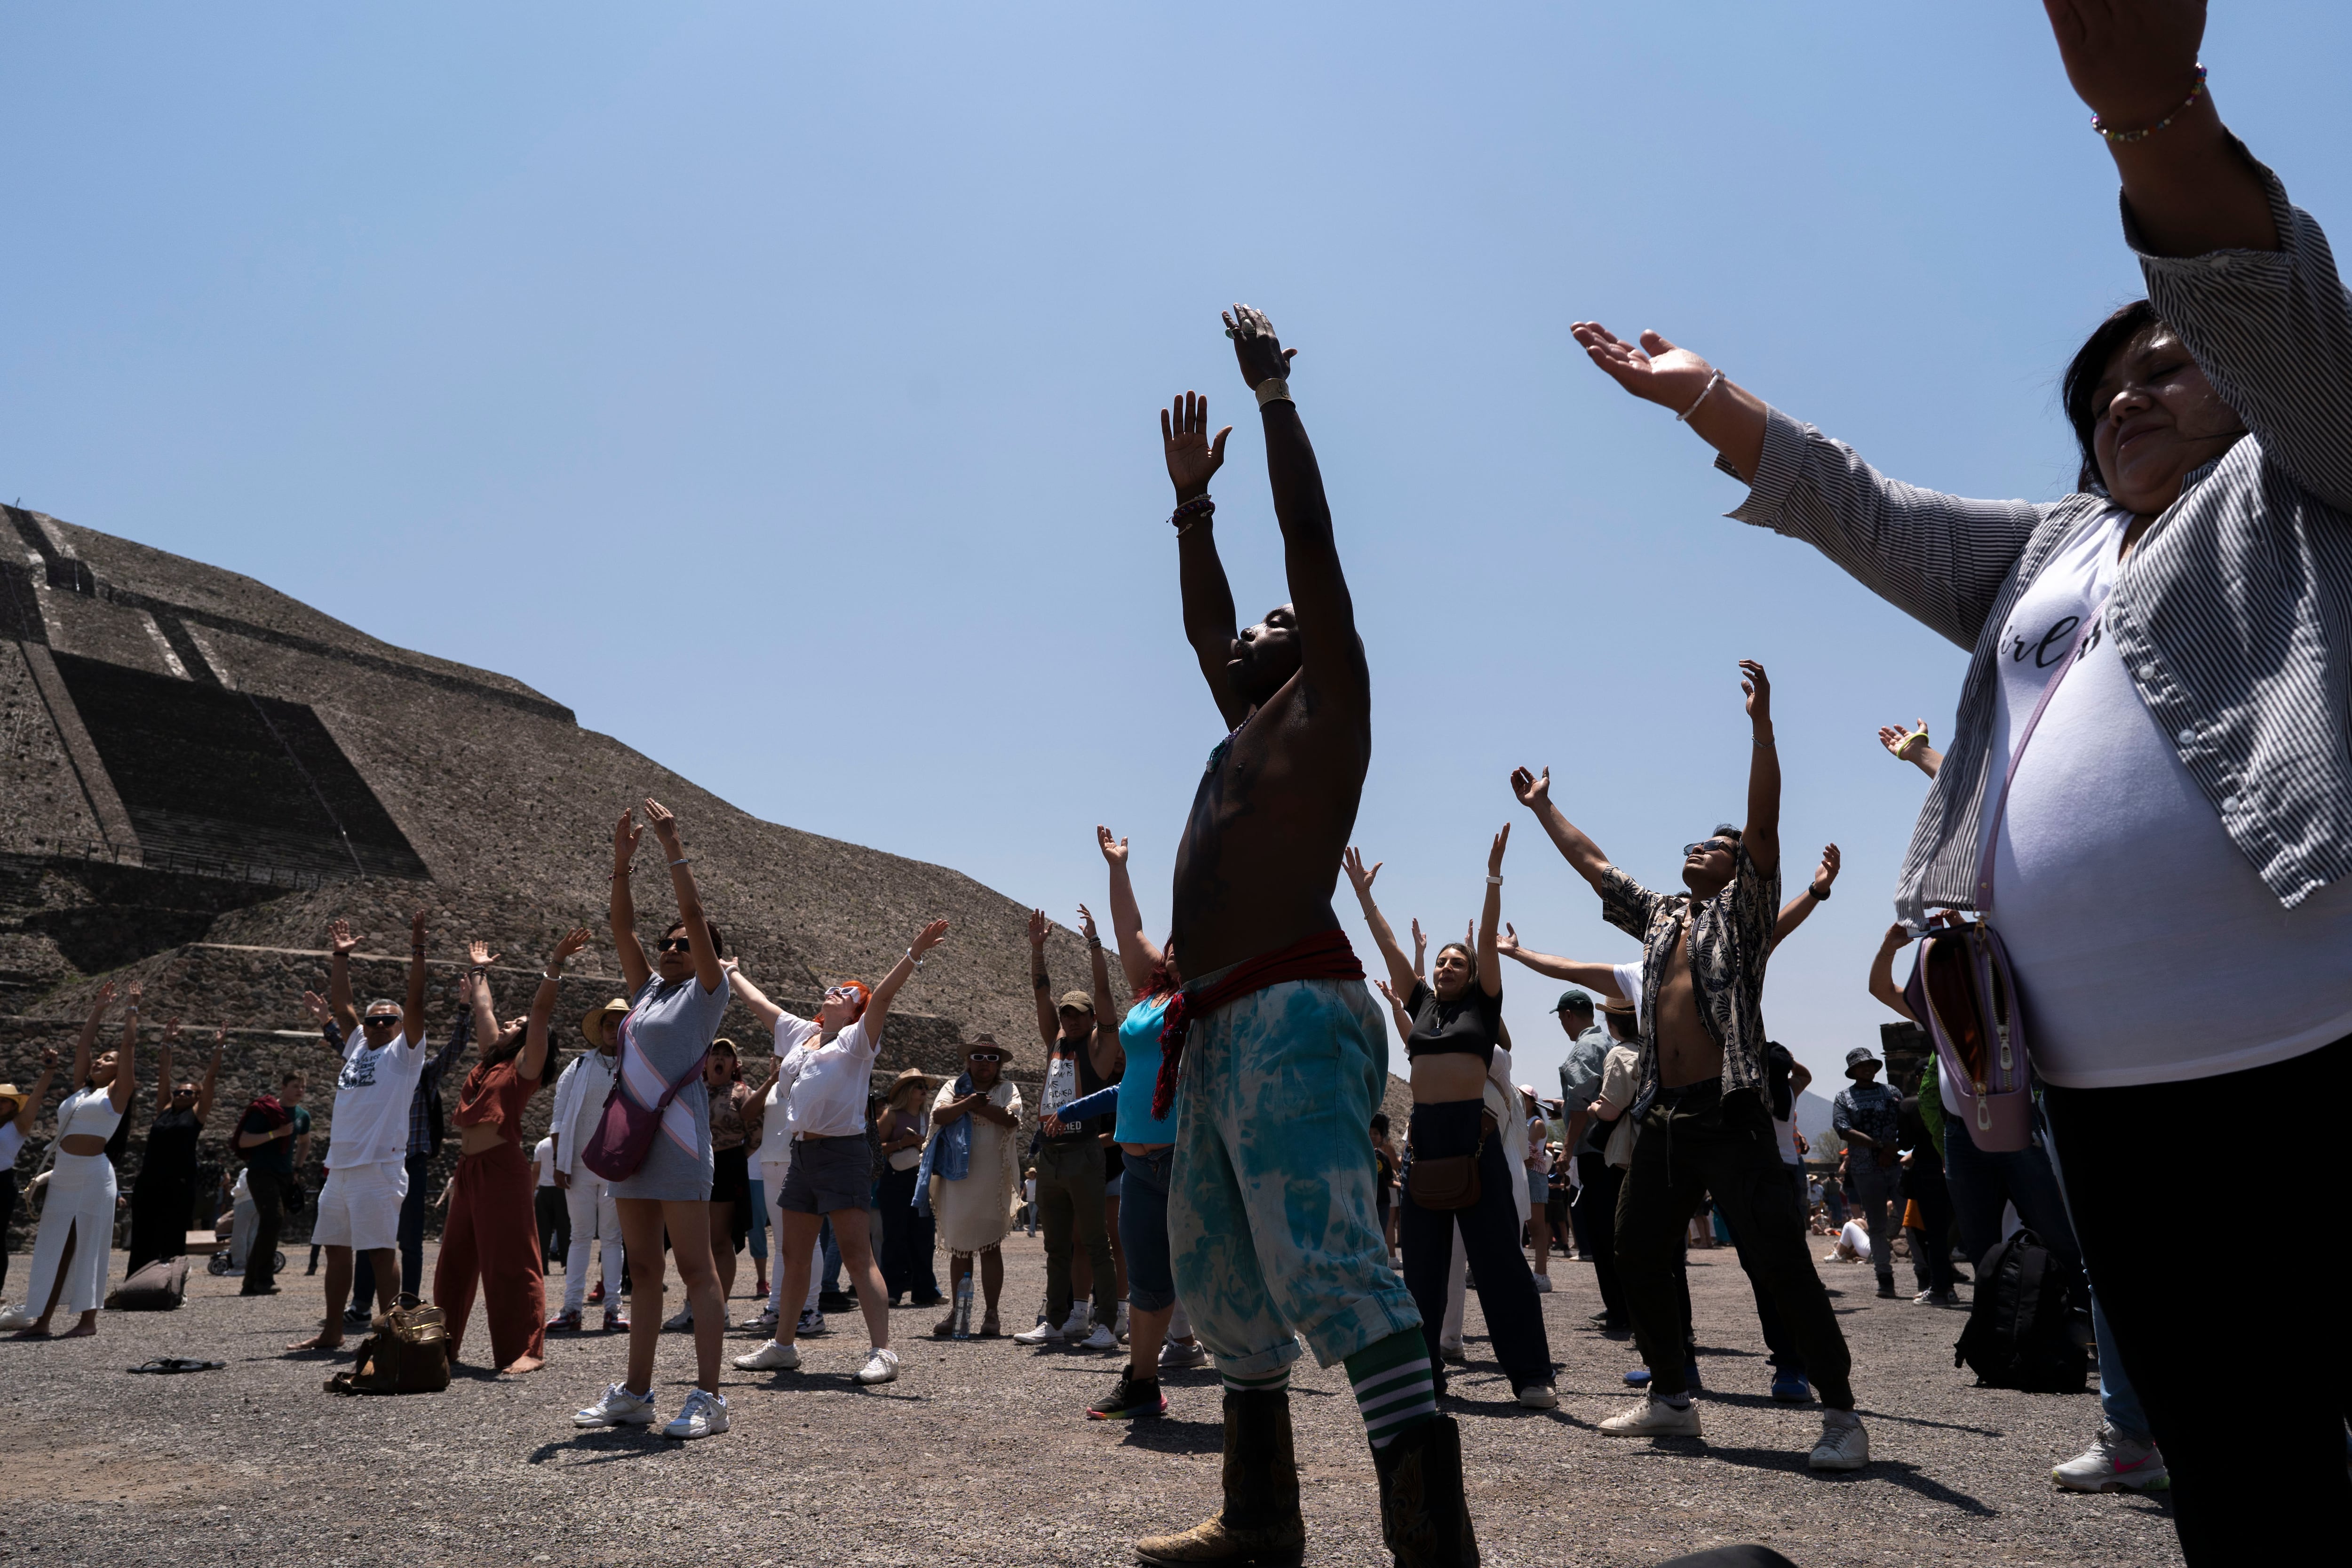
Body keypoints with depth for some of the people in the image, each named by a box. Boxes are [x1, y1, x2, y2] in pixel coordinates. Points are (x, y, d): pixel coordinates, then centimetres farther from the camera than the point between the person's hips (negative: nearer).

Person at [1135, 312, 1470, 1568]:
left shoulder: (1327, 701, 5)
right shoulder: (1249, 725, 26)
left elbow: (1311, 540, 0)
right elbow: (1200, 619, 37)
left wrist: (1273, 394, 8)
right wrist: (1191, 497, 40)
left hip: (1292, 1018, -10)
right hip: (1219, 1032, 10)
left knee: (1331, 1274, -20)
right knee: (1219, 1282, 14)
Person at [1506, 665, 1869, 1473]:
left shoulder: (1744, 911, 5)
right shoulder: (1660, 917, 21)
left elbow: (1764, 822, -8)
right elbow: (1593, 864, 30)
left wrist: (1761, 723, -17)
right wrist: (1542, 807, 35)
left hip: (1729, 1115, -7)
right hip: (1662, 1118, 7)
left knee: (1781, 1260, -8)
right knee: (1637, 1256, 9)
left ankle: (1841, 1415, 2)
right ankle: (1670, 1397, 24)